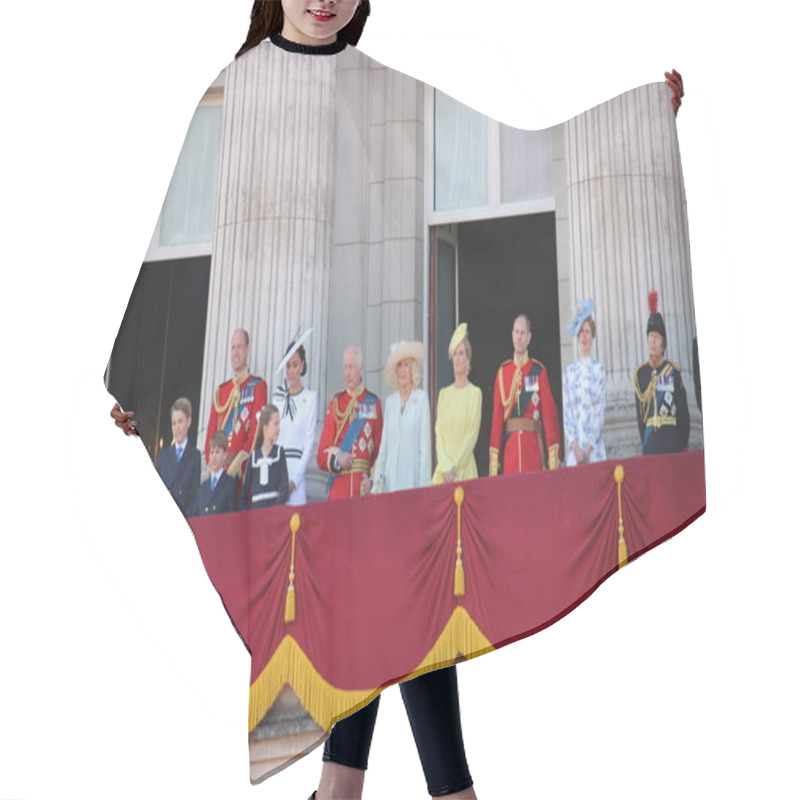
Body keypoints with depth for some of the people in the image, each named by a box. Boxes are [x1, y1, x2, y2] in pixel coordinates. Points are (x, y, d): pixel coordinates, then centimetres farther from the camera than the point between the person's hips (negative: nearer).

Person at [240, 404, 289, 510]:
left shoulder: (280, 453, 3)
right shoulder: (253, 457, 7)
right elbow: (244, 494, 10)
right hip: (255, 509, 2)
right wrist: (246, 515, -2)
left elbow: (285, 489, -4)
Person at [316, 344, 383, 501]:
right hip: (338, 487, 1)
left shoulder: (374, 403, 7)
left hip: (364, 487, 0)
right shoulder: (336, 404, 9)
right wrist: (337, 458, -13)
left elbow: (380, 451, 7)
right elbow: (322, 455, 7)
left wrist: (373, 479, -7)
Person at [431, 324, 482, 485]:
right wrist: (446, 466, -8)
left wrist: (455, 466, -12)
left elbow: (473, 434, -6)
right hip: (443, 466, 3)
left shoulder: (475, 393, 0)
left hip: (464, 466, -3)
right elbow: (438, 433, 5)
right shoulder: (444, 393, 12)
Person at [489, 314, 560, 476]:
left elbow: (549, 412, 0)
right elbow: (497, 414, 7)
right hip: (510, 445, 1)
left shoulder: (539, 371, 3)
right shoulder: (503, 372, 9)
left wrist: (553, 459, -8)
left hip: (534, 445, -1)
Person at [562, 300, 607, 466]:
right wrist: (575, 446, -8)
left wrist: (589, 447, -9)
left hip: (594, 445, -1)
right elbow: (566, 410, 3)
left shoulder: (599, 369, 2)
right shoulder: (569, 371, 8)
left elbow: (600, 410, -2)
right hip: (574, 444, 1)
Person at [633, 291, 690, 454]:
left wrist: (684, 441, 2)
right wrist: (644, 439, 6)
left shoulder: (673, 371, 1)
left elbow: (683, 408, 3)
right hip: (650, 435, 2)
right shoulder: (640, 373, 7)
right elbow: (639, 409, 10)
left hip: (671, 435, -1)